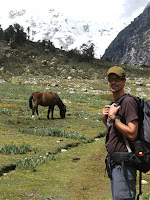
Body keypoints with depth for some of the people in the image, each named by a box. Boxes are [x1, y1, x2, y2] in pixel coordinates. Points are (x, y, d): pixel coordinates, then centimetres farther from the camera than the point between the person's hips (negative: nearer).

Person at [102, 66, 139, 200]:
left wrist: (113, 117, -17)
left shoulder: (128, 101, -15)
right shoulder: (113, 103, 16)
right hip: (114, 162, 10)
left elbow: (132, 134, -23)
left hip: (124, 163, -10)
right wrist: (105, 119, 6)